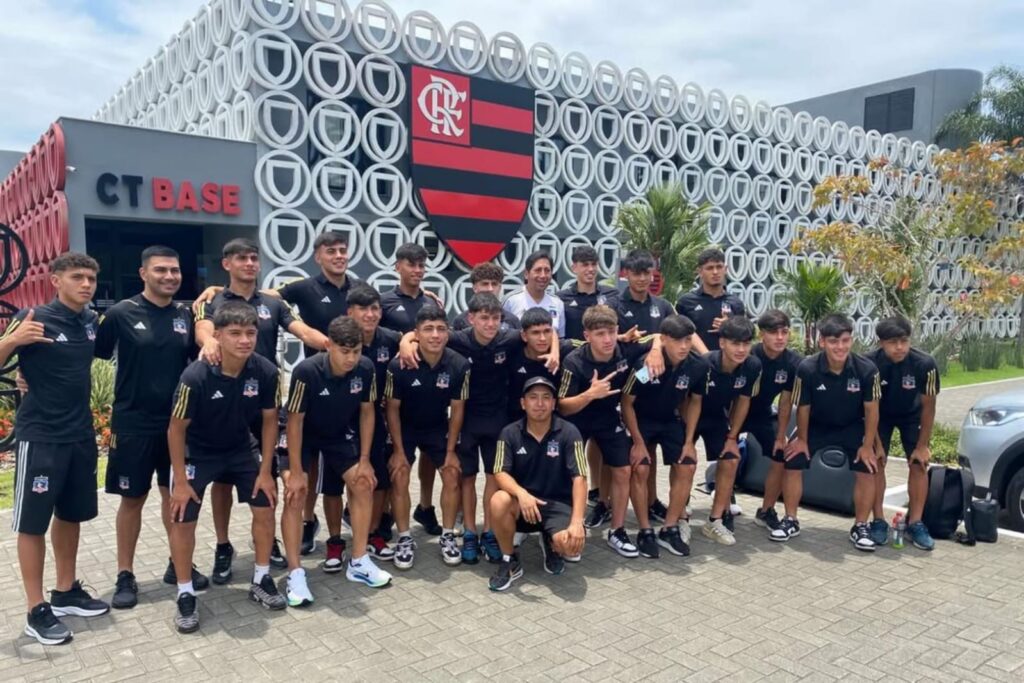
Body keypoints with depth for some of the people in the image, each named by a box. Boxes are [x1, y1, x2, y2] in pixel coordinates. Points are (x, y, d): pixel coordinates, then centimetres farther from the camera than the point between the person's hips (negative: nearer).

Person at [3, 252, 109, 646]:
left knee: (71, 515, 16)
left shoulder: (91, 321, 4)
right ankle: (37, 611, 14)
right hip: (40, 437, -6)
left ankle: (67, 593, 30)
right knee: (33, 522, 4)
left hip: (81, 435, 6)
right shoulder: (33, 318, -14)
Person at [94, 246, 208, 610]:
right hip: (133, 422, -3)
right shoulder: (121, 313, -7)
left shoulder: (186, 314, 4)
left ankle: (178, 564, 28)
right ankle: (125, 576, 20)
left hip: (178, 420, 3)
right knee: (132, 498, 6)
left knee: (176, 493, 13)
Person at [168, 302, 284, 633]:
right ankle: (185, 595, 13)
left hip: (241, 448, 4)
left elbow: (269, 420, -7)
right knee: (183, 519, -6)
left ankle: (261, 580, 21)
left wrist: (265, 471, -6)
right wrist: (180, 481, -14)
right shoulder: (196, 376, -32)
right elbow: (176, 429, -18)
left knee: (265, 506, 2)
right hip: (197, 452, -3)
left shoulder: (265, 371, -23)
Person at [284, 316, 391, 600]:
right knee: (295, 493, -18)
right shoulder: (306, 371, -34)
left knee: (364, 484, -4)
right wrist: (296, 471, -22)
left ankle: (358, 562, 9)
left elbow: (366, 412, -9)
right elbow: (295, 420, -24)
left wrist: (365, 459, -8)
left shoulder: (365, 368, -23)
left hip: (341, 436, 4)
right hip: (303, 437, -4)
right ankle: (295, 573, -9)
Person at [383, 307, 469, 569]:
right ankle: (404, 539, 6)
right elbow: (393, 408, -15)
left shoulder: (459, 365, -24)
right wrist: (398, 450, -13)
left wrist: (451, 451, -8)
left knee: (452, 475, -4)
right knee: (399, 478, -10)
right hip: (404, 428, -2)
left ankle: (448, 536, 12)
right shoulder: (399, 365, -29)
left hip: (438, 428, 2)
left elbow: (457, 409, -11)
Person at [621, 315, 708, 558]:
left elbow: (687, 399, 0)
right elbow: (627, 403, -18)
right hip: (640, 420, -4)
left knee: (687, 467, -7)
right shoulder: (645, 364, -30)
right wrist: (638, 442, -16)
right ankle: (645, 531, -1)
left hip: (671, 420, 4)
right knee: (639, 469, -17)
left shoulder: (696, 366, -18)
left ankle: (669, 529, 7)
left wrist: (689, 439, -1)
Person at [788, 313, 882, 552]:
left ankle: (860, 527, 8)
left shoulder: (867, 369, -26)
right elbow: (803, 408, -13)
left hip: (852, 427, 0)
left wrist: (867, 445, -9)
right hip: (816, 426, 0)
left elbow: (871, 408, -12)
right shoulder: (807, 368, -28)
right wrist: (802, 439, -3)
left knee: (867, 469, -12)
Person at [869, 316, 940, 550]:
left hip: (912, 415, 1)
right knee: (876, 461, -10)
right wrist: (876, 443, -18)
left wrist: (922, 445, -16)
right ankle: (878, 521, -3)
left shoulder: (925, 364, -32)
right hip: (882, 415, 0)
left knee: (920, 463, -8)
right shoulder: (871, 364, -31)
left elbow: (928, 406, -20)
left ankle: (915, 523, 1)